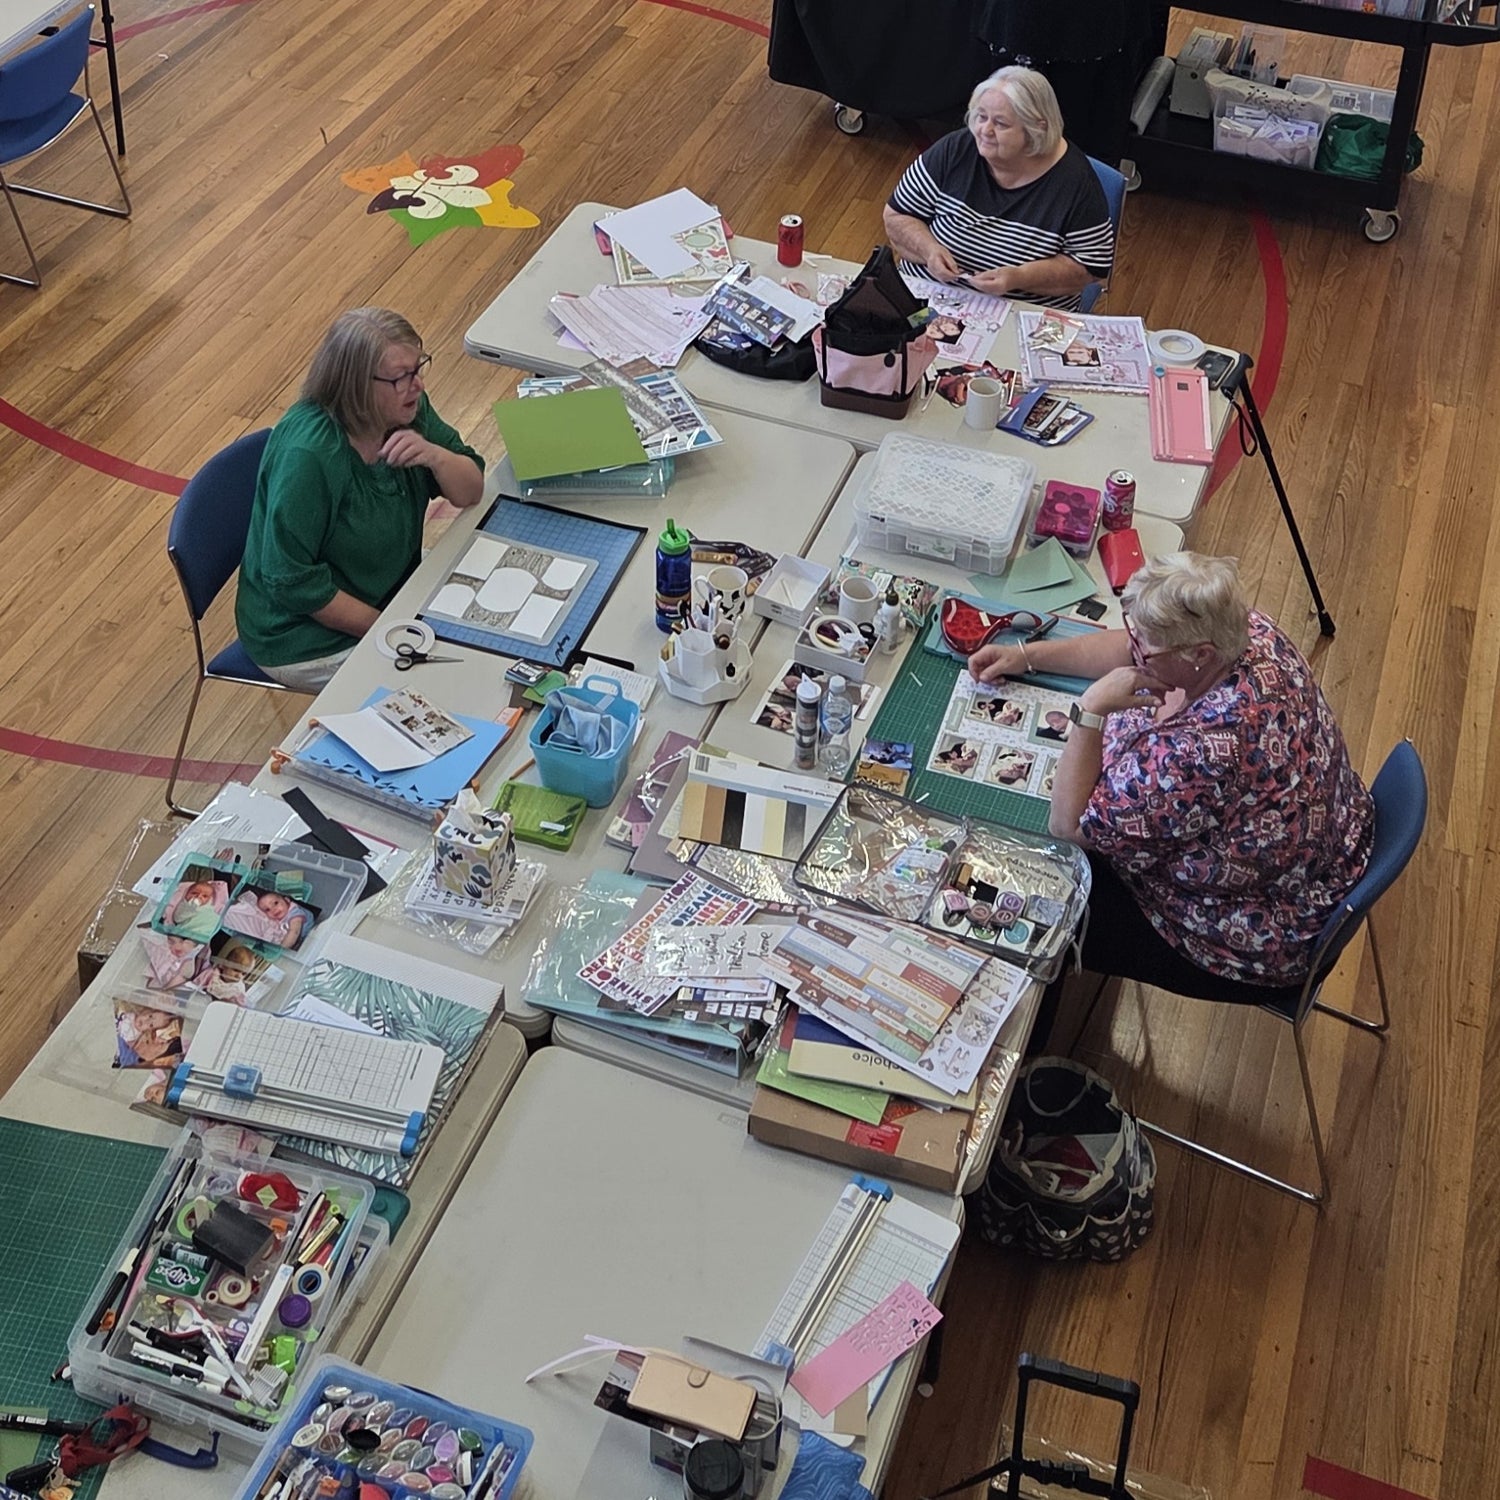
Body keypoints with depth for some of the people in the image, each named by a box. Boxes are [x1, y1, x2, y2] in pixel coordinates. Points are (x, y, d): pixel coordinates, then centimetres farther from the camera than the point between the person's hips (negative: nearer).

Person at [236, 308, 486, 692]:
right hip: (307, 641, -8)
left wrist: (435, 455, -24)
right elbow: (292, 583, -27)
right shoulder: (307, 454, -30)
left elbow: (471, 493, -3)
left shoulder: (407, 409, -8)